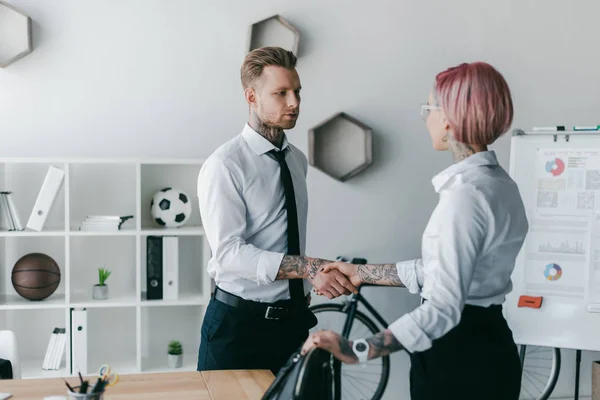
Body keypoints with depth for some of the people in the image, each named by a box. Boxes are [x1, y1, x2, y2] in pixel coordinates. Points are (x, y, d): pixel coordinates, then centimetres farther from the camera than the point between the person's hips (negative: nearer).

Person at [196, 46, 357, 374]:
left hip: (293, 319, 6)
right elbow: (229, 252, -23)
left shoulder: (298, 160, 8)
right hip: (238, 323, -6)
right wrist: (309, 268, -30)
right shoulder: (224, 165, -14)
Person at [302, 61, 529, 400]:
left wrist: (356, 350, -32)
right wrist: (362, 273, 16)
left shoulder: (465, 194, -23)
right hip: (485, 344, 9)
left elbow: (442, 309, -29)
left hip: (460, 354, -9)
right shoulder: (498, 183, 7)